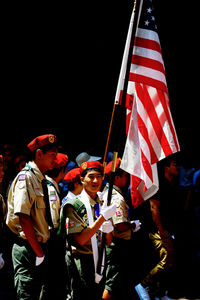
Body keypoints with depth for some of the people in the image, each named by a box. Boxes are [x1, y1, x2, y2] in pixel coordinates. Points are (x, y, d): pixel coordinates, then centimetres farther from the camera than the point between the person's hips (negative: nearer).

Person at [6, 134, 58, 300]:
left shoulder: (41, 179, 16)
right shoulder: (26, 177, -12)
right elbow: (23, 218, -20)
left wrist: (42, 251, 11)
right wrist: (39, 253, -19)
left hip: (39, 247, 9)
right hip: (28, 248, -9)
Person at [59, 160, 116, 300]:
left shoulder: (102, 205, 14)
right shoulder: (74, 205, -7)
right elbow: (80, 240, -16)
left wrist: (108, 230, -7)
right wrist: (103, 217, -18)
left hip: (99, 262, 7)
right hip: (81, 262, -6)